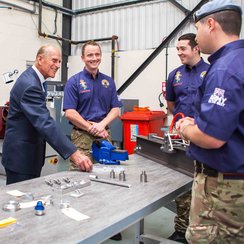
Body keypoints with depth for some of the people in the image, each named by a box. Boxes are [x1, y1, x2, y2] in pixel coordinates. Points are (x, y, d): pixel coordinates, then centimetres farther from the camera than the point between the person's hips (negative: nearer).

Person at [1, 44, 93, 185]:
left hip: (29, 153, 10)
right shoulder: (30, 85, -23)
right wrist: (74, 154, -36)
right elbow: (45, 123, -32)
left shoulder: (32, 79, 9)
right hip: (21, 156, -10)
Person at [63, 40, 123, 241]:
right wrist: (91, 128, -12)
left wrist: (102, 125, -10)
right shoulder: (74, 81, -2)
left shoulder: (109, 81, 11)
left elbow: (116, 109, 6)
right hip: (82, 136, -4)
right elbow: (70, 113, -9)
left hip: (105, 135, 4)